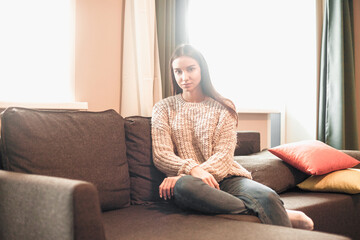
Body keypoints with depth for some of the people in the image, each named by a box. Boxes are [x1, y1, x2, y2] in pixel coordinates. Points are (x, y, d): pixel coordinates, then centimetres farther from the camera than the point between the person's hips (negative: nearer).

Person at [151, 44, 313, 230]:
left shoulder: (223, 108, 11)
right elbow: (161, 156, 0)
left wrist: (181, 176, -18)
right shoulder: (163, 108, 12)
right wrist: (194, 170, -22)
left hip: (224, 177, 1)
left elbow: (224, 155, -1)